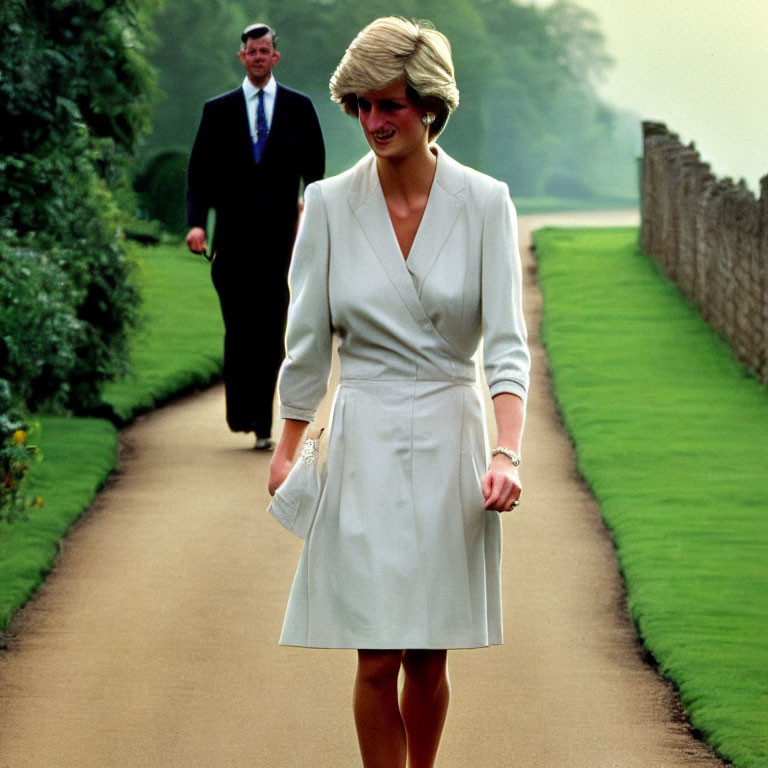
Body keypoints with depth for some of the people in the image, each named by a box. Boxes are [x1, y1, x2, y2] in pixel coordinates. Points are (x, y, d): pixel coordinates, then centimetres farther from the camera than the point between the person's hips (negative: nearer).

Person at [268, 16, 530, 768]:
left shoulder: (483, 203, -4)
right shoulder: (331, 204, -2)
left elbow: (505, 340, -8)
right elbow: (308, 339, 5)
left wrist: (505, 453, -20)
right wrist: (287, 450, 5)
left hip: (450, 440, 0)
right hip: (366, 442, 0)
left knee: (429, 656, 7)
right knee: (377, 660, -3)